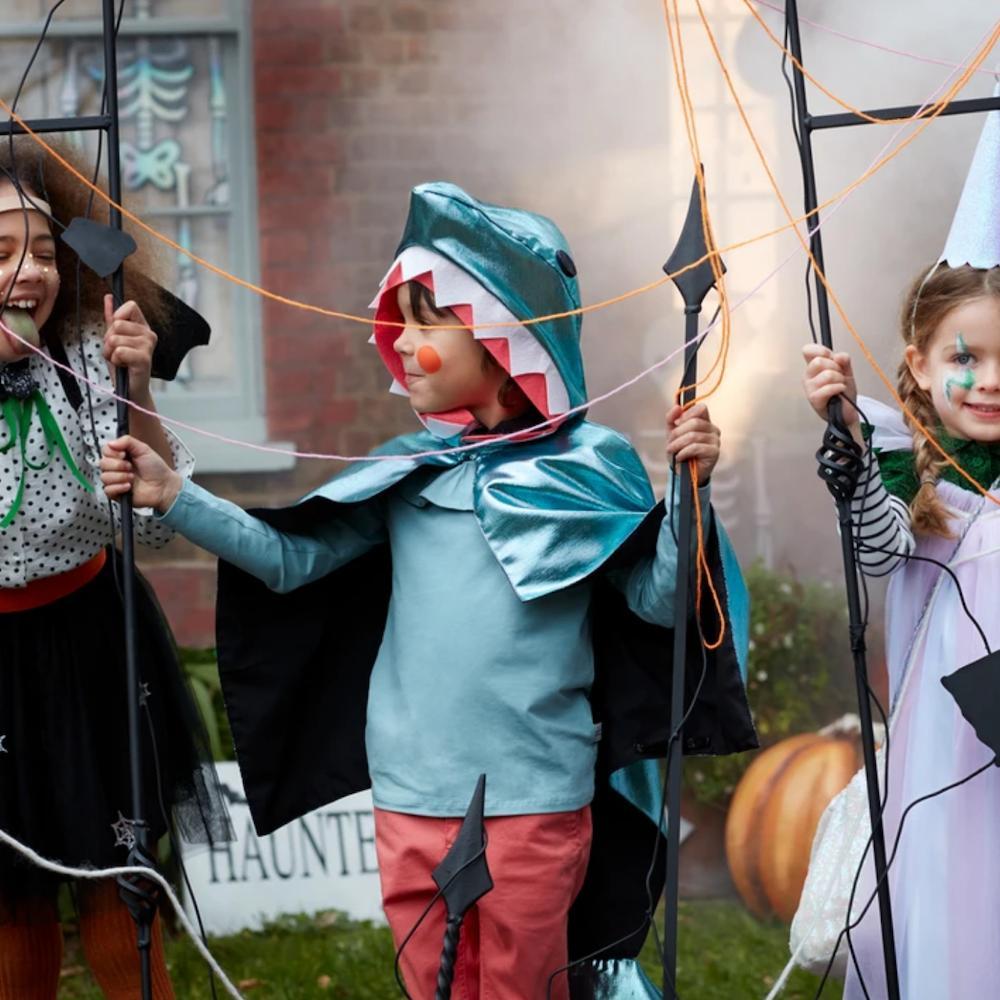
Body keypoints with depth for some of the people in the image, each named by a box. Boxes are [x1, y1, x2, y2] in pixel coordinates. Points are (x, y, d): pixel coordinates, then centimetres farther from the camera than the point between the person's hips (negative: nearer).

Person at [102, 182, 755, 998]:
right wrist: (175, 497, 0)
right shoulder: (405, 469, 6)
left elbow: (657, 599, -6)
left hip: (533, 797, -4)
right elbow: (291, 561, 8)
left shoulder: (584, 466, -4)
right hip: (408, 795, 4)